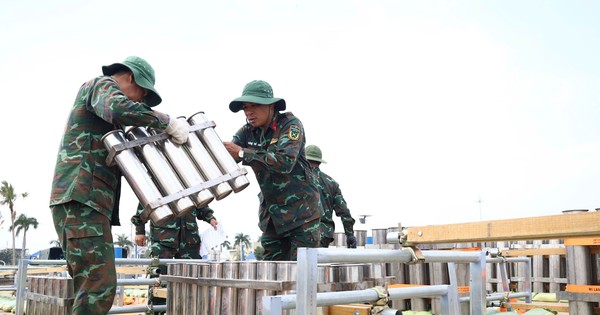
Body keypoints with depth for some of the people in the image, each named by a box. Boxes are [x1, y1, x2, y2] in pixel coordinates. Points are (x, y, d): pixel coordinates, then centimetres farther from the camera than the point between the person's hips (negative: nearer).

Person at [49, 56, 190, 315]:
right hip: (82, 198, -10)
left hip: (79, 200, 10)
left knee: (90, 287, 10)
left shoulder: (95, 98, 33)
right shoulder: (102, 85, 3)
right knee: (99, 286, -16)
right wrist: (168, 122, -14)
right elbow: (119, 109, -22)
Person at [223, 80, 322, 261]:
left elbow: (285, 162, -28)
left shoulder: (290, 124, -13)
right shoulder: (247, 132, 3)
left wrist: (242, 153, -28)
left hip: (301, 209, -5)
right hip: (270, 213, 6)